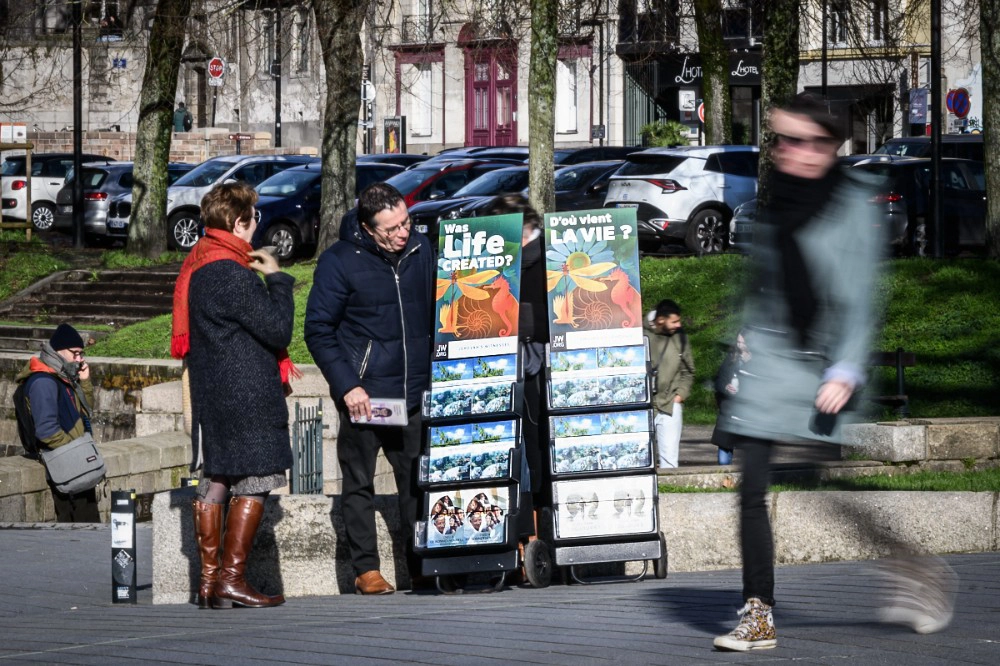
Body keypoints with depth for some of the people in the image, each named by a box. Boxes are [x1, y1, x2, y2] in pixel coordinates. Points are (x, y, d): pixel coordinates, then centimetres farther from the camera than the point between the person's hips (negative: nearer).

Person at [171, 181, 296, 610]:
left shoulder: (197, 265, 13)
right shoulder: (233, 275, -18)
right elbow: (278, 330, -16)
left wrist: (276, 364, 19)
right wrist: (277, 279, -4)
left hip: (210, 393, 10)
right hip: (247, 395, -10)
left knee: (215, 481, 10)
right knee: (254, 483, -5)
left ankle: (209, 578, 12)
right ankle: (231, 578, -7)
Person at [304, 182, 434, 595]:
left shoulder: (421, 251, 5)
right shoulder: (340, 262, -7)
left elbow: (437, 316, 17)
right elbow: (318, 329, -5)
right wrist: (346, 386, -12)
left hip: (413, 392, 3)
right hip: (363, 396, -3)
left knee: (418, 482, 5)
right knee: (359, 483, 2)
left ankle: (422, 566, 11)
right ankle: (366, 570, 7)